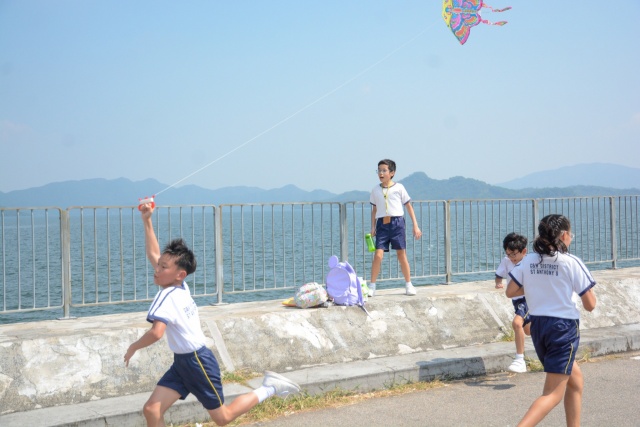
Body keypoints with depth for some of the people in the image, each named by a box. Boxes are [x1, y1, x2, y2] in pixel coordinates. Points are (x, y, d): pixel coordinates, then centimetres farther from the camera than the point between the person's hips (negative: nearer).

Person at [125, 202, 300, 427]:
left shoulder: (168, 297, -23)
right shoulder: (179, 286, 0)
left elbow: (156, 333, -37)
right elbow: (153, 254, 11)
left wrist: (133, 347, -18)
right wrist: (147, 220, 7)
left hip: (197, 362, -9)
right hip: (182, 362, 9)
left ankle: (269, 387, 17)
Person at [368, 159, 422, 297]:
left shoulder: (399, 188, 2)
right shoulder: (375, 190, 10)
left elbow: (409, 206, 7)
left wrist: (415, 226, 4)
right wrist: (373, 227, 9)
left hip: (397, 222, -1)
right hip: (382, 224, 1)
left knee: (401, 255, 3)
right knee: (378, 255, -10)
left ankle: (408, 285, 15)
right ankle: (372, 286, -2)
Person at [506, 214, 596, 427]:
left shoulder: (528, 261, 2)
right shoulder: (571, 262, -10)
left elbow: (510, 292, 6)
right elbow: (590, 305, -8)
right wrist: (589, 289, 13)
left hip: (537, 326, 6)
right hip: (564, 328, -6)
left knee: (575, 380, 24)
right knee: (553, 393, -4)